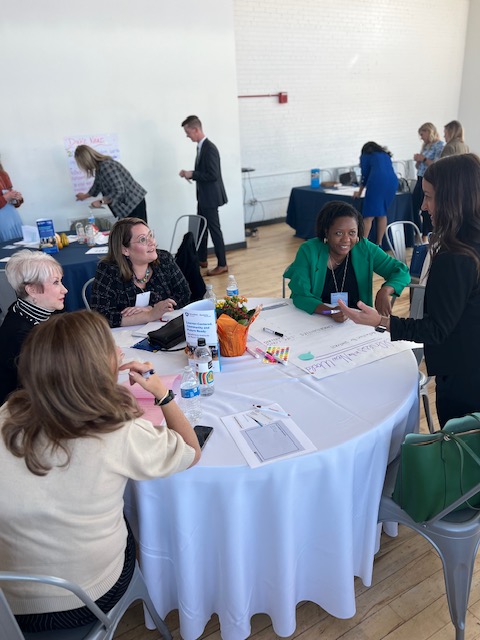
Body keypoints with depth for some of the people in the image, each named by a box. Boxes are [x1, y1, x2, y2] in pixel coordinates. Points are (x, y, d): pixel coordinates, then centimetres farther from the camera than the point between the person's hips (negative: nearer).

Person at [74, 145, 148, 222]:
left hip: (134, 204, -10)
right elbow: (97, 185, 26)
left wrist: (101, 201, -15)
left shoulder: (106, 166, -23)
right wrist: (85, 196, 42)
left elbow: (118, 191, -26)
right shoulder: (99, 167, 7)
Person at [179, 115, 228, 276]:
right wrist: (191, 174, 3)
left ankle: (222, 264, 6)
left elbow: (212, 175, -24)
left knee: (214, 229, -3)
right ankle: (201, 260, 30)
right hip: (203, 196, 10)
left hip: (210, 197, -10)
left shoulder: (209, 148, -20)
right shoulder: (201, 147, 10)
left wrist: (192, 174, -18)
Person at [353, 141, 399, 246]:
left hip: (377, 180, -5)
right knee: (382, 213, 13)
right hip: (393, 180, 5)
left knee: (369, 215, -7)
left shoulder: (365, 156, 19)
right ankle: (379, 244, 10)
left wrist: (359, 192, 27)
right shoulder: (386, 155, 32)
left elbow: (365, 176, 15)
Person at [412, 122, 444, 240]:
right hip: (420, 179, 8)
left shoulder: (440, 145, -5)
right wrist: (418, 160, 1)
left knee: (426, 210, -4)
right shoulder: (425, 146, 16)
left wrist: (424, 159, -13)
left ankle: (425, 238, 5)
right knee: (415, 207, 6)